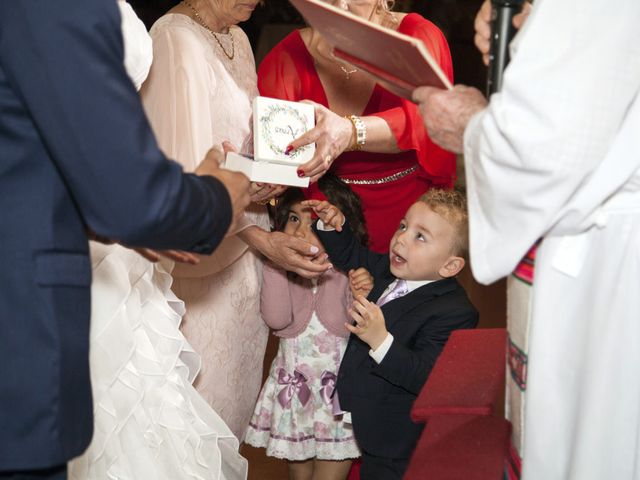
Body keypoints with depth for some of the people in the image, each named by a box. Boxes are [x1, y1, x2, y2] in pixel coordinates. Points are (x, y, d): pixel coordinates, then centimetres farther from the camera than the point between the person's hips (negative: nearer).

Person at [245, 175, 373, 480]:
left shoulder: (349, 272, -10)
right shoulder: (281, 271, -4)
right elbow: (277, 319, -22)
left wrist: (364, 296, -32)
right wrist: (276, 261, -21)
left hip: (339, 392, -3)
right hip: (294, 393, 3)